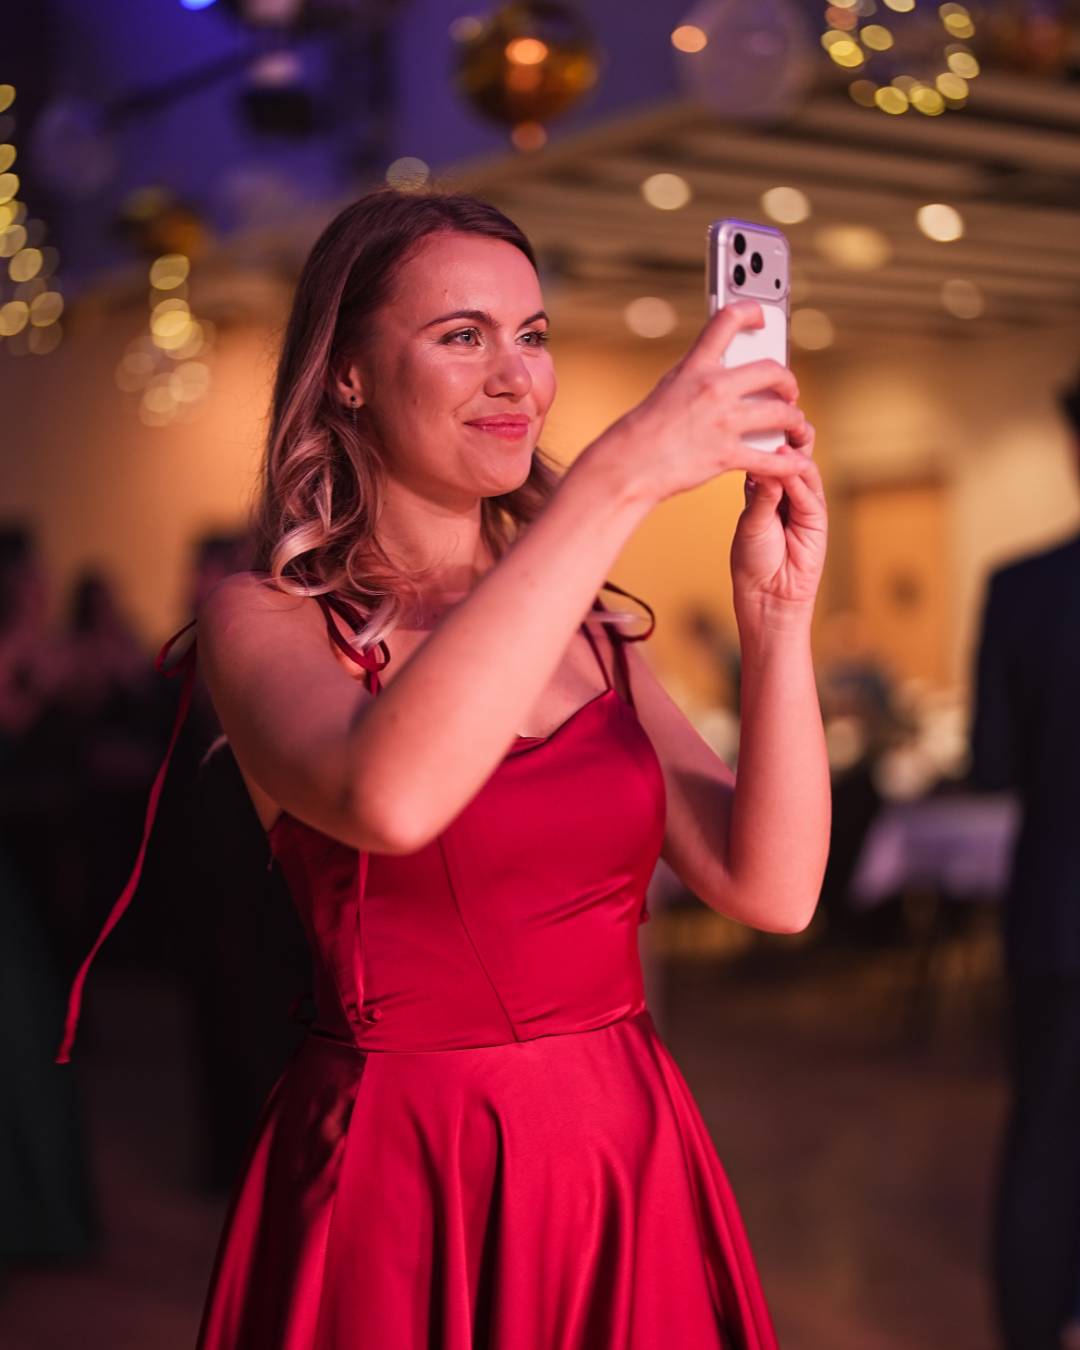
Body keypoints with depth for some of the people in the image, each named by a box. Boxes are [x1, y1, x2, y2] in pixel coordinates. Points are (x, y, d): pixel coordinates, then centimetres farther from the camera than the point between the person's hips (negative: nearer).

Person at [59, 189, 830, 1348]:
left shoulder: (587, 631, 7)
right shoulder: (267, 618, -7)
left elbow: (773, 890, -3)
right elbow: (387, 798, -31)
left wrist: (776, 611, -15)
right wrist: (622, 473, -30)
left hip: (630, 1172, 5)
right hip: (404, 1194, -4)